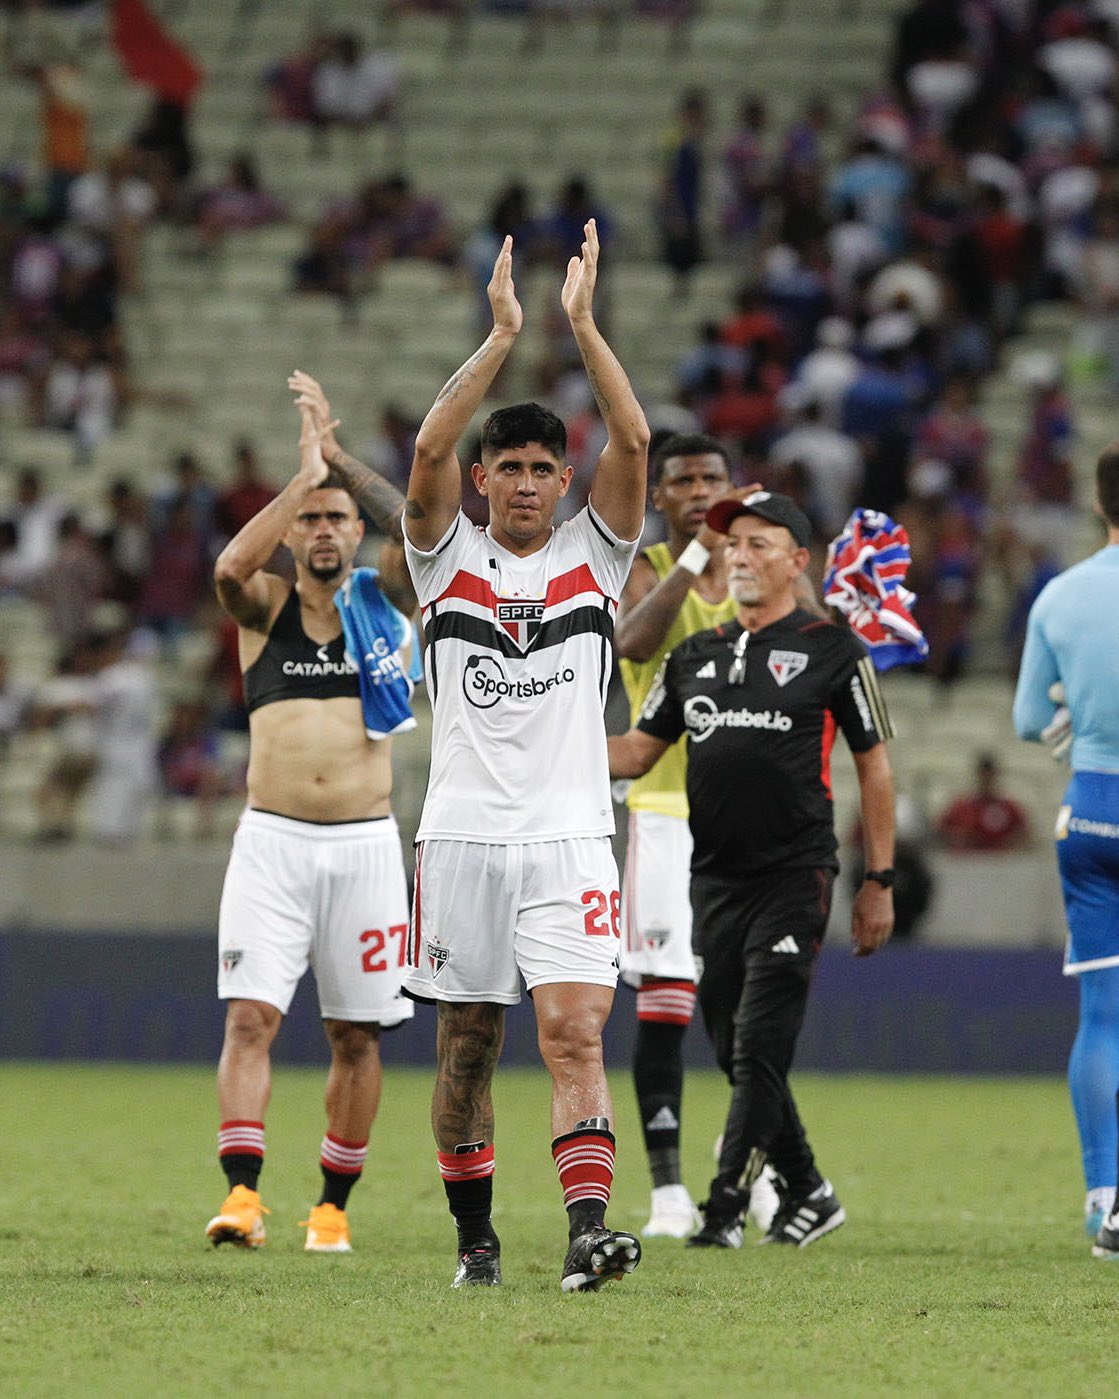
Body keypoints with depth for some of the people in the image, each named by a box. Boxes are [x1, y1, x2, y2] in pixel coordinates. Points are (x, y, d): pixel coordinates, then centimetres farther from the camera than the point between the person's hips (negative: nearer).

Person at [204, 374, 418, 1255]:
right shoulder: (263, 606, 7)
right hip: (273, 840, -1)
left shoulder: (385, 602, 8)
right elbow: (230, 565, -16)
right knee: (250, 1016, -14)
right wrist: (304, 472, -15)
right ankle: (242, 1192, -19)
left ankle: (333, 1204, 13)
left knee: (357, 1035, 4)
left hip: (365, 842, 1)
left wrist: (338, 456, -11)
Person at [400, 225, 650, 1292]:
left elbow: (633, 441, -5)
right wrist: (501, 337, -13)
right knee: (465, 1047, 6)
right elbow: (429, 450, -9)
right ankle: (475, 1237, 18)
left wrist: (583, 327, -11)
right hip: (462, 835, 1)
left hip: (569, 841, -1)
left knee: (573, 1032, -13)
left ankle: (587, 1229, -24)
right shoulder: (448, 559, 7)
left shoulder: (592, 555, 8)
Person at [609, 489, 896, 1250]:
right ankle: (808, 1194, 23)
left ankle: (726, 1209, -13)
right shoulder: (695, 657, 15)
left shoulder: (833, 651, 1)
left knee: (760, 1047, -13)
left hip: (795, 878, -6)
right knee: (735, 1052, 9)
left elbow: (875, 767, 2)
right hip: (715, 876, 6)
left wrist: (880, 882, -1)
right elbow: (637, 751, 15)